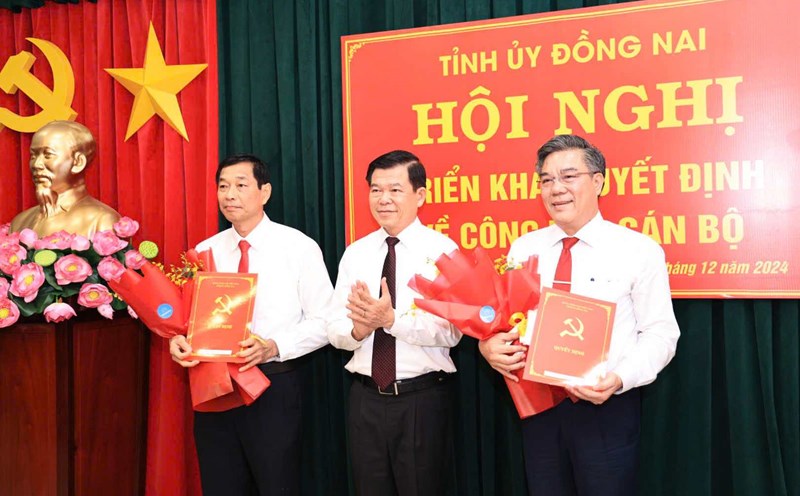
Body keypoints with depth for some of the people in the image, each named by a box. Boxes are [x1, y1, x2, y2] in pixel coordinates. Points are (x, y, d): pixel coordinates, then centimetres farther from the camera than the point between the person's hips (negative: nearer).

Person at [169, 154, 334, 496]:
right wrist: (178, 340, -13)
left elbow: (323, 322, -7)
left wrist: (273, 347, -20)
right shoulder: (205, 251, 7)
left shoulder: (298, 247, -5)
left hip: (274, 389, -4)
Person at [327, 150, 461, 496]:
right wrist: (360, 328, -19)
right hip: (366, 398, 4)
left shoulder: (441, 249, -7)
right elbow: (335, 330, 2)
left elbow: (450, 332, -17)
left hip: (422, 398, -4)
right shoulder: (355, 253, 6)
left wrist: (392, 319, -27)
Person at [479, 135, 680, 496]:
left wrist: (619, 378, -22)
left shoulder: (639, 250, -5)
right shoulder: (523, 249, 6)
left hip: (606, 410, -3)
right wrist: (489, 345, -15)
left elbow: (660, 333, -6)